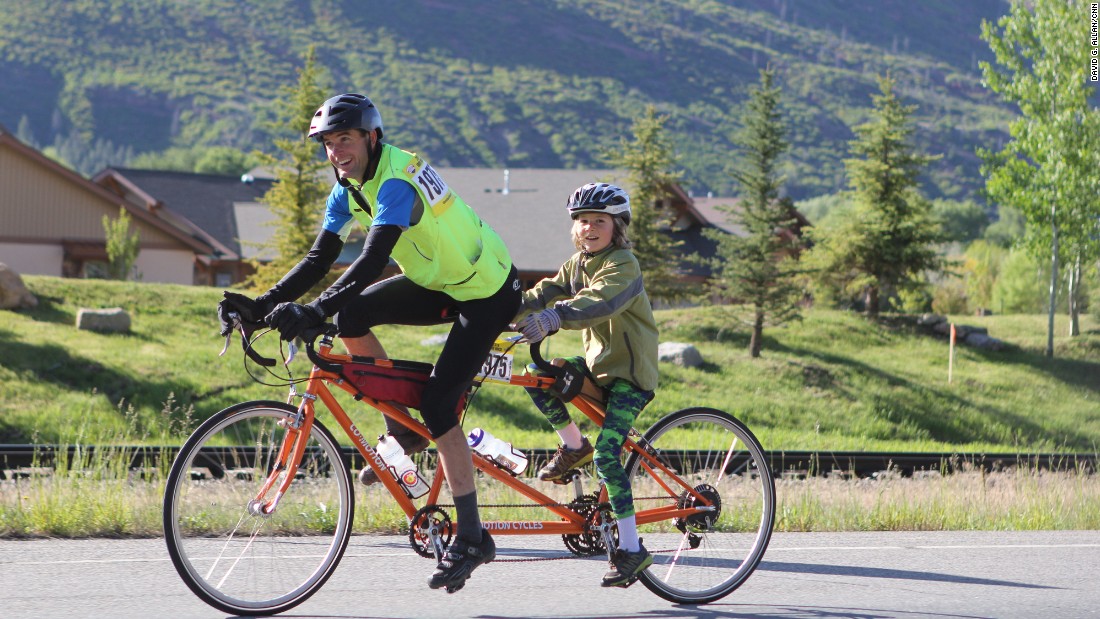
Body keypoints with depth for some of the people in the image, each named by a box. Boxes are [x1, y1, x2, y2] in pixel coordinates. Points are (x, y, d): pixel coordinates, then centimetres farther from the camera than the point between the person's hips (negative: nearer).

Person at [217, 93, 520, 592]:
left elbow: (373, 260, -39)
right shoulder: (349, 187, 0)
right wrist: (263, 303, -15)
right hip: (438, 284, 8)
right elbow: (319, 259, -2)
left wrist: (313, 311, -49)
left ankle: (471, 537, -10)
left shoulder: (396, 180, -27)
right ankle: (402, 428, 9)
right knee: (350, 315, -8)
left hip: (488, 292, -8)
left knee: (438, 402, -17)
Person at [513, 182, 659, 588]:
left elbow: (599, 302, -35)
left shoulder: (623, 266, -17)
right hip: (597, 361, 8)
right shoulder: (578, 263, 10)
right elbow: (548, 291, -1)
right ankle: (573, 447, 7)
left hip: (630, 373, -8)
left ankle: (631, 549, -12)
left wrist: (553, 317, -51)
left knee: (606, 456, -18)